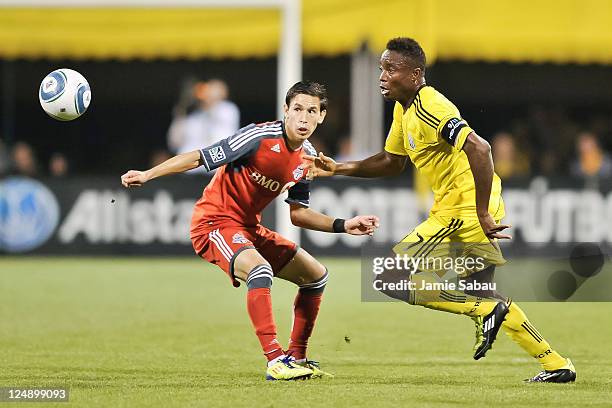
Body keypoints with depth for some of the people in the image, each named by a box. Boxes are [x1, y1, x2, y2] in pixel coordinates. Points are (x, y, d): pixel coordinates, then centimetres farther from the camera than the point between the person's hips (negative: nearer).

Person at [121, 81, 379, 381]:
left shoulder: (307, 159, 2)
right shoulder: (260, 137, -22)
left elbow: (298, 213, 11)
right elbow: (200, 158, -20)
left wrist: (343, 226, 2)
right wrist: (147, 175, -24)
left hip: (249, 227, 9)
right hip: (215, 220, -9)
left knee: (316, 275, 12)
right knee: (260, 269, -35)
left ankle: (296, 357, 20)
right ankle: (275, 360, -34)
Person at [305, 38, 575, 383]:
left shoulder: (430, 108, -20)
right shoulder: (405, 108, 12)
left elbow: (479, 149, -31)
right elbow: (392, 161, 26)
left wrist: (482, 214, -30)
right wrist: (338, 169, 16)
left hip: (463, 209, -10)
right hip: (464, 209, 10)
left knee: (392, 277, -9)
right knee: (483, 290, 21)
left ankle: (487, 310, -11)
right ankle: (557, 365, 24)